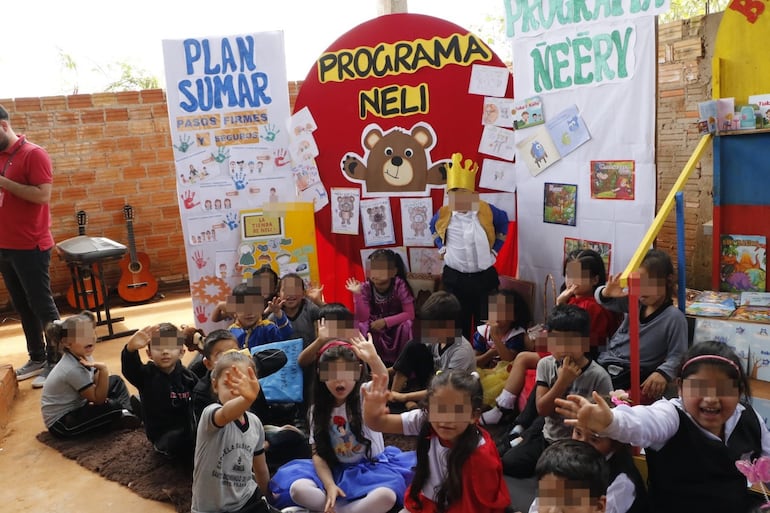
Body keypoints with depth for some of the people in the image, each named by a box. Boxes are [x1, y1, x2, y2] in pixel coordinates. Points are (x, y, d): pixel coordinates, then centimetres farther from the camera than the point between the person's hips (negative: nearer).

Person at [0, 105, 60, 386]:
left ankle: (55, 362, 9)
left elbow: (42, 195, -20)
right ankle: (37, 358, 23)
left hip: (30, 247, -7)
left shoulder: (33, 154, -11)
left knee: (42, 305, 0)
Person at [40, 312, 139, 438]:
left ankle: (126, 413, -4)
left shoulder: (83, 356, -5)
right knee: (114, 407, -24)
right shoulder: (73, 369, -30)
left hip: (77, 406, 9)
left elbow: (97, 384, 5)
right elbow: (99, 399, -24)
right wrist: (103, 369, -35)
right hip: (61, 424, -9)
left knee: (116, 381, 8)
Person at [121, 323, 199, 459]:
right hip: (163, 434, -4)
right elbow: (129, 368, -37)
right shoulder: (146, 374, -12)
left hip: (188, 426, 4)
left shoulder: (186, 375, -1)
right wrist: (131, 348, -57)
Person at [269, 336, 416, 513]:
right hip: (336, 471, 3)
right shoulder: (318, 409, 2)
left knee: (386, 496, -36)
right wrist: (329, 486, -19)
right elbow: (318, 453, -1)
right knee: (297, 490, -26)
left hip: (372, 468, -3)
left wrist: (373, 358, -52)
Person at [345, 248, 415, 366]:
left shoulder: (399, 285, -20)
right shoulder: (365, 288, -17)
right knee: (360, 327, -28)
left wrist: (385, 322, -29)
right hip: (373, 327, 1)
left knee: (406, 325, -31)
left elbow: (410, 314, -20)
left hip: (396, 327, -1)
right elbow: (362, 318, -22)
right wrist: (357, 294, -34)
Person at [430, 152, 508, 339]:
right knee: (458, 325, 11)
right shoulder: (443, 214, -6)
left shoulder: (487, 211, -9)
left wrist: (495, 249, 9)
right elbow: (433, 227, 19)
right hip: (454, 278, 1)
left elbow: (503, 222, 13)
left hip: (484, 277, -1)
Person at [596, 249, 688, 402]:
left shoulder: (674, 317, -8)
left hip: (633, 376, -5)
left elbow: (677, 356, -9)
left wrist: (663, 373, -28)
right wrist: (607, 292, -9)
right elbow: (602, 299, 15)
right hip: (605, 363, 6)